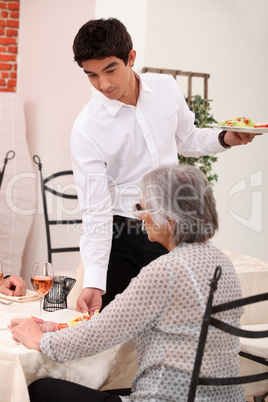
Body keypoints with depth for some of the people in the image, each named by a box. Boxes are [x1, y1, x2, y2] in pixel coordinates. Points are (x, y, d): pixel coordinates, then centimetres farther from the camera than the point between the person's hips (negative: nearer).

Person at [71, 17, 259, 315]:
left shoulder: (166, 88, -4)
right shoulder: (86, 130, -17)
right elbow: (96, 212, -19)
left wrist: (225, 139, -5)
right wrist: (93, 283, -26)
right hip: (122, 236, -3)